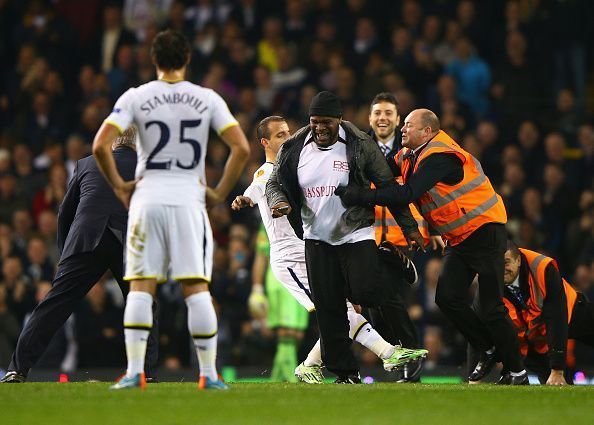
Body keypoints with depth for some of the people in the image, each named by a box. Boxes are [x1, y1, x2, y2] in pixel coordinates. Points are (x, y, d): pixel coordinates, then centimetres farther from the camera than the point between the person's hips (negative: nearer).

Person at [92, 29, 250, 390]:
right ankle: (209, 374, -1)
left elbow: (100, 146, -9)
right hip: (189, 198, 0)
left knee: (141, 288, 3)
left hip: (147, 198, 0)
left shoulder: (136, 98, 0)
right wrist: (220, 192, 4)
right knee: (197, 288, 1)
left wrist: (118, 184, 4)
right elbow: (242, 148, -4)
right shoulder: (207, 99, 2)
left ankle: (134, 372, -3)